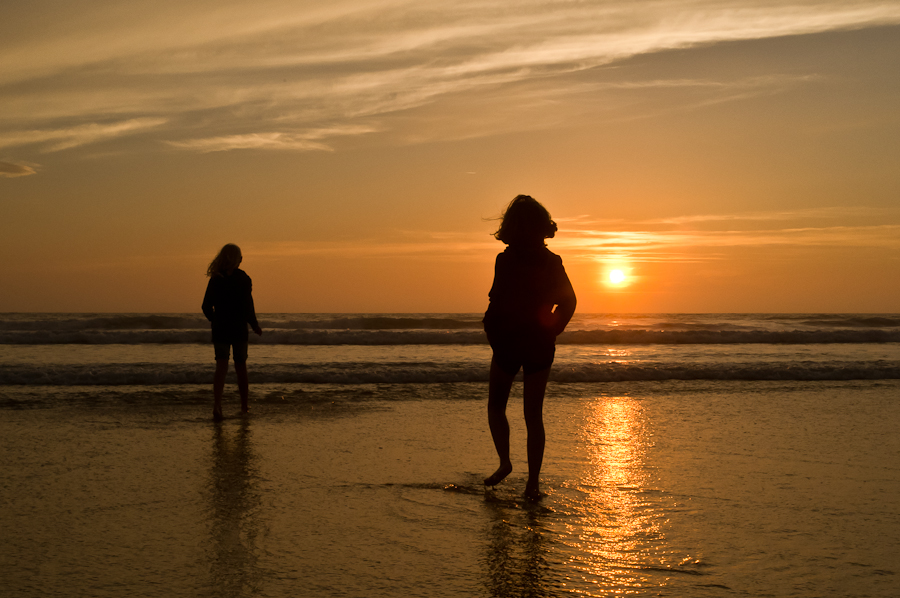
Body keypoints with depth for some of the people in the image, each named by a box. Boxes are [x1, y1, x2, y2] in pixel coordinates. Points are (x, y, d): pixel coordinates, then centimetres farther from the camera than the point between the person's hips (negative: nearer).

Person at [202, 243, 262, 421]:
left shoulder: (215, 279, 0)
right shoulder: (243, 279, -8)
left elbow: (207, 307, 3)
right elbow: (248, 307, -12)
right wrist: (255, 326, 2)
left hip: (220, 329, 1)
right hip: (239, 329, -1)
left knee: (221, 367, -2)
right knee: (241, 366, 13)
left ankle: (217, 404, -22)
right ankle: (245, 405, 23)